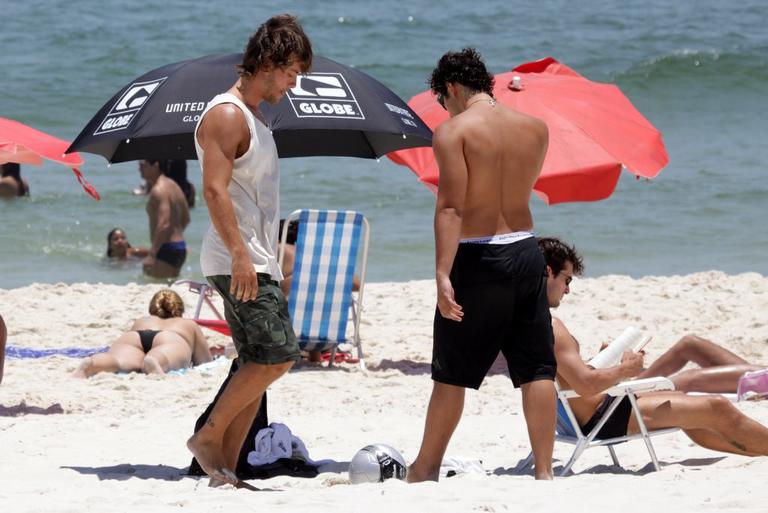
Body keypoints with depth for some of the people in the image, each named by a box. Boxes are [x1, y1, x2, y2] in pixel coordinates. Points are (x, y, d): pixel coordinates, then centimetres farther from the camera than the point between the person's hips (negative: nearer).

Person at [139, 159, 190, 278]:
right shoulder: (173, 186, 15)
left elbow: (164, 224, -28)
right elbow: (185, 219, 24)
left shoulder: (158, 191, -17)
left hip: (166, 250, -11)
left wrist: (152, 254, -30)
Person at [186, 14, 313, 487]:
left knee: (258, 365, 6)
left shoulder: (255, 118, 20)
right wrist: (240, 254, -26)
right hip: (238, 264, -10)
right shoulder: (227, 114, -11)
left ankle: (225, 469, 7)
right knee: (279, 355, -15)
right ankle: (209, 437, -6)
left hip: (256, 263, 10)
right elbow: (215, 189, -20)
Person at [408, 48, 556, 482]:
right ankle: (544, 469, 6)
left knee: (452, 373, 6)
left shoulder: (453, 132, -9)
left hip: (476, 257, -4)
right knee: (536, 369, 7)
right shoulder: (536, 129, 6)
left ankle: (427, 466, 16)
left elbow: (451, 206, -18)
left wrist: (443, 274, -23)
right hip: (526, 251, 4)